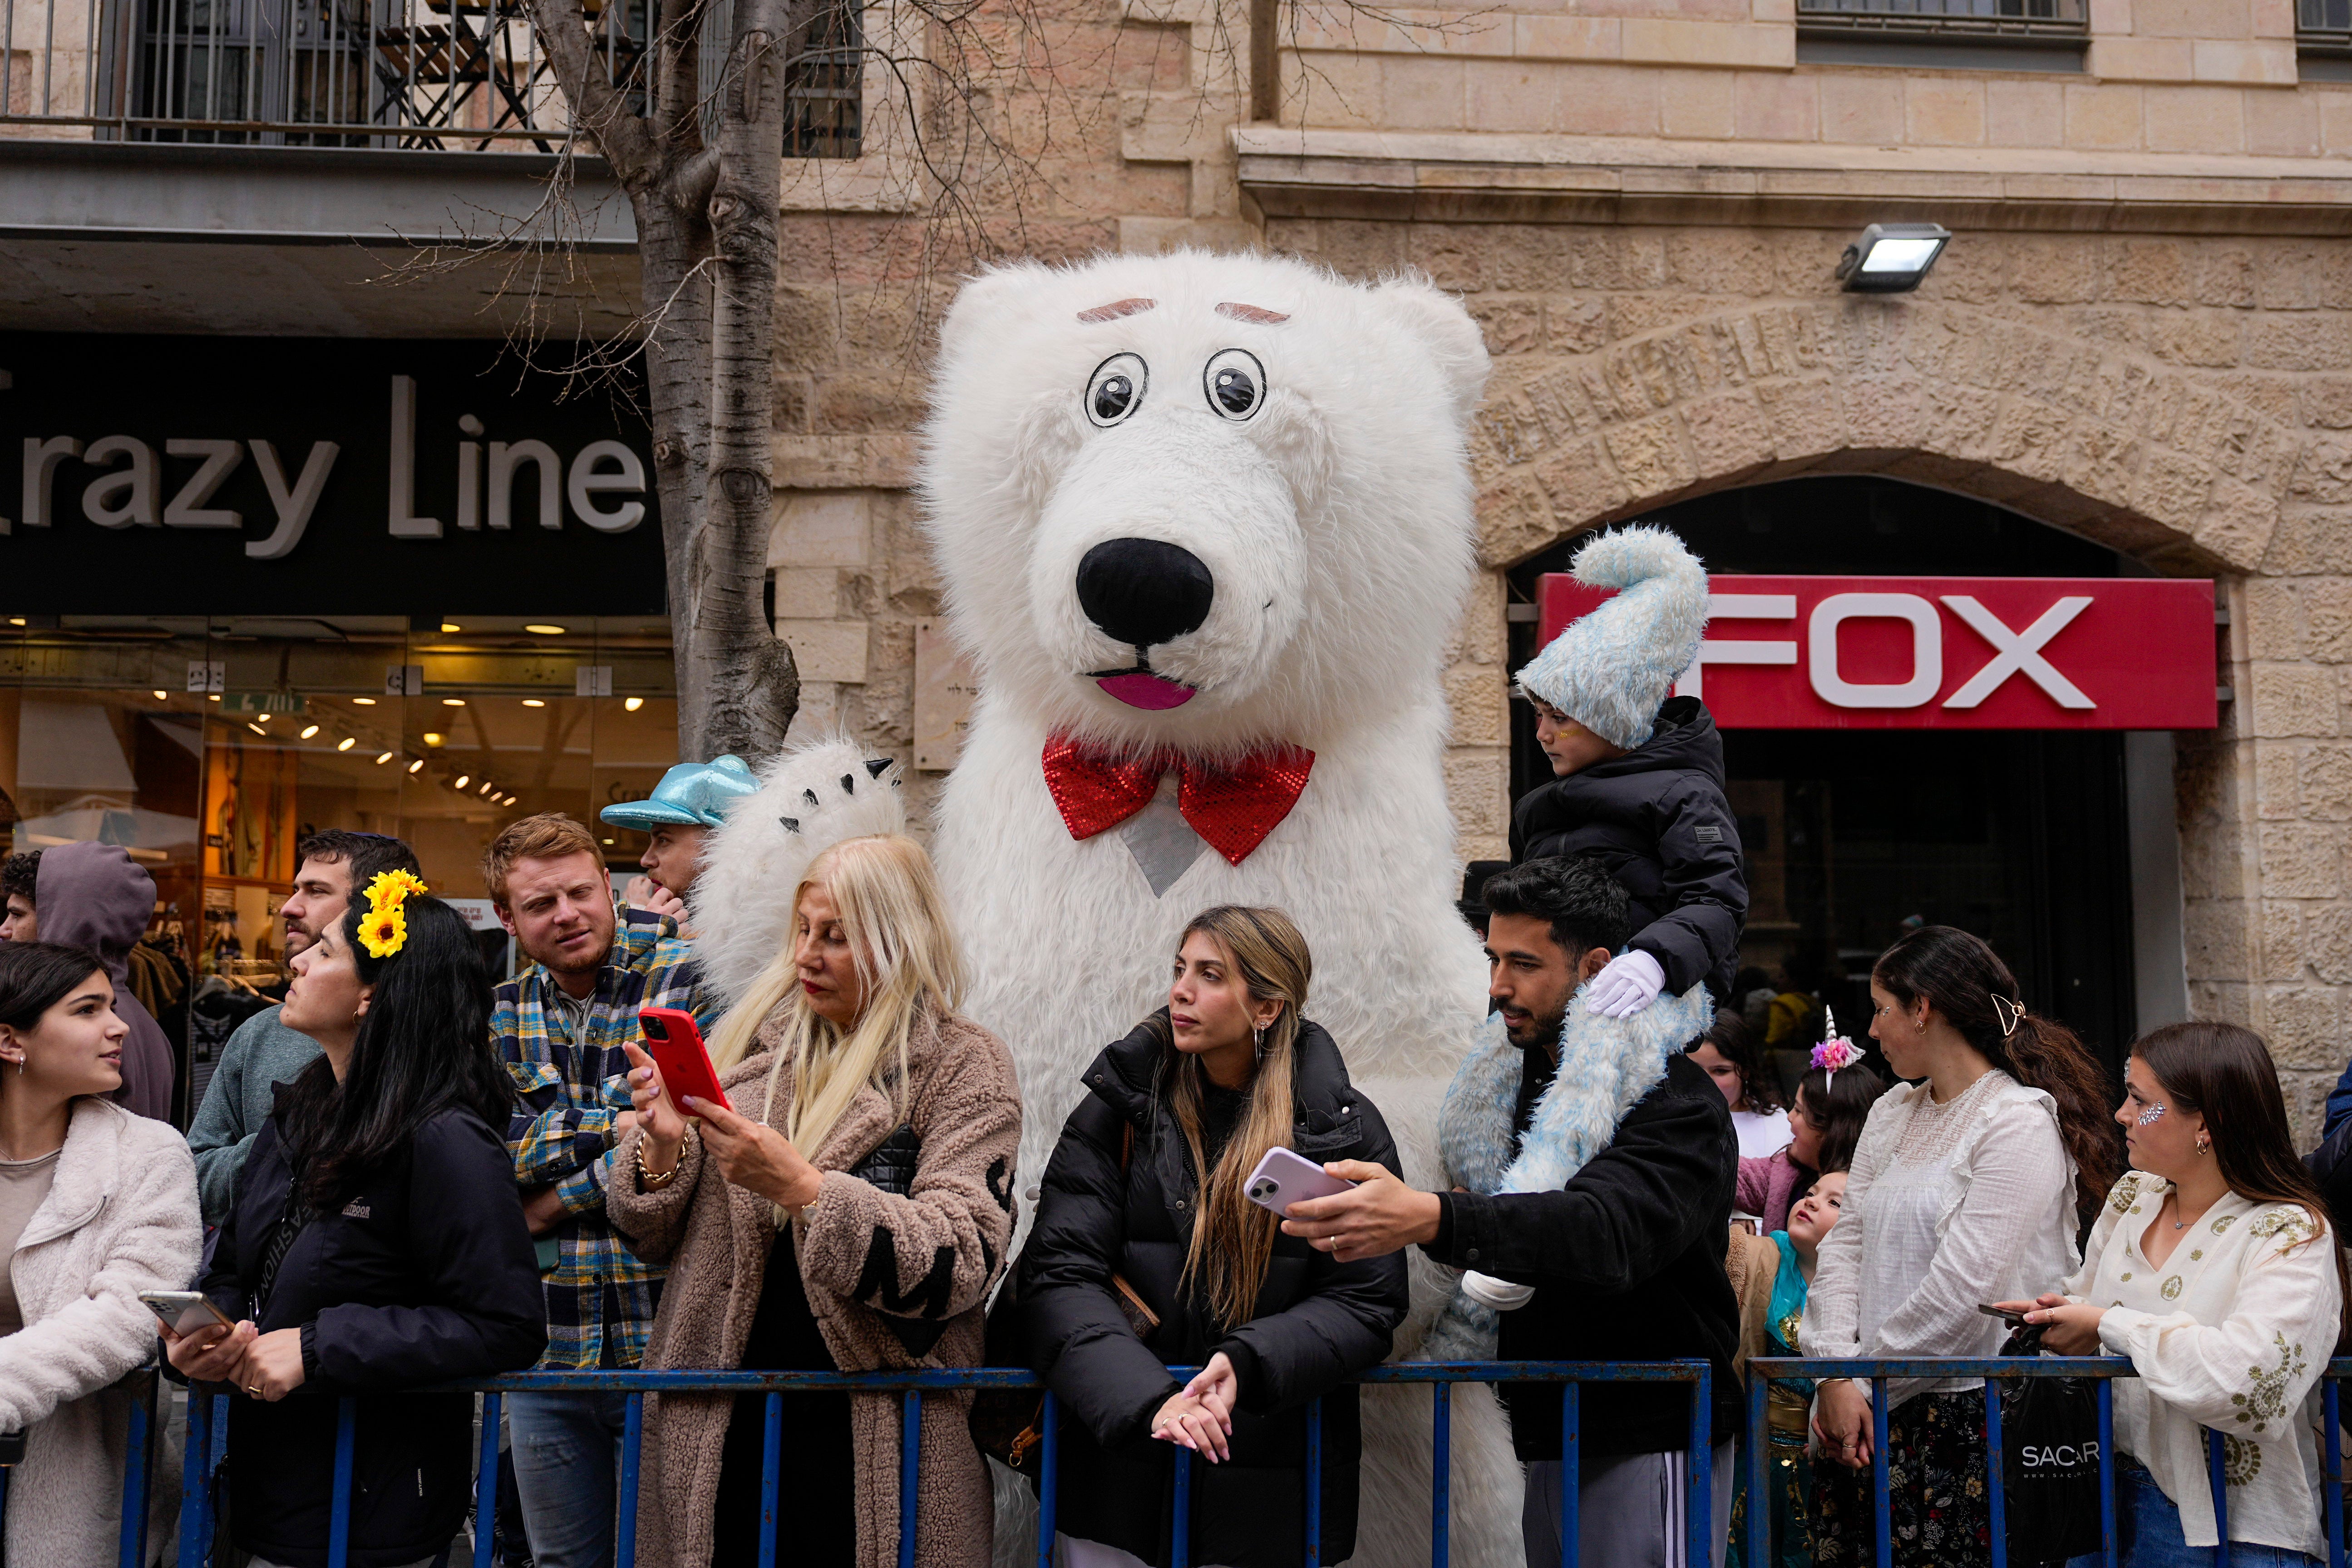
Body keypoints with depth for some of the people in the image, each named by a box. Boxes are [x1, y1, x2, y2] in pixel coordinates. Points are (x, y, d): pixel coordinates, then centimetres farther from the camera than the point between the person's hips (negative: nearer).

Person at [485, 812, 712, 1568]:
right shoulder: (502, 1015, 9)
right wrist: (612, 1125, -17)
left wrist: (556, 1201, -9)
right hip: (544, 1346, 5)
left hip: (661, 1337, -5)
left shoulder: (694, 980, -7)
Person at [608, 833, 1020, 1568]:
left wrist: (801, 1187, -24)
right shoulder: (755, 1039, 9)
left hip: (873, 1441, -3)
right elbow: (660, 1239, 12)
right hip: (716, 1425, 4)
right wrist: (664, 1146, -9)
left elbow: (962, 1262, -16)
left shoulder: (963, 1066, -3)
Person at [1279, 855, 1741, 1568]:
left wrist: (1431, 1220, -47)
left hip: (1650, 1443, -7)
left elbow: (1611, 1230, -33)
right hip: (1550, 1440, 7)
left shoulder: (1675, 1102, -14)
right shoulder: (1515, 1080, 12)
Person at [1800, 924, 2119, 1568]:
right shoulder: (1891, 1114, 16)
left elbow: (1960, 1288, -15)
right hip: (1869, 1416, 6)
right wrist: (1836, 1371, -4)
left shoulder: (2020, 1122, -9)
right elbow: (1847, 1244, 10)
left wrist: (1861, 1380, -10)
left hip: (1972, 1416, -6)